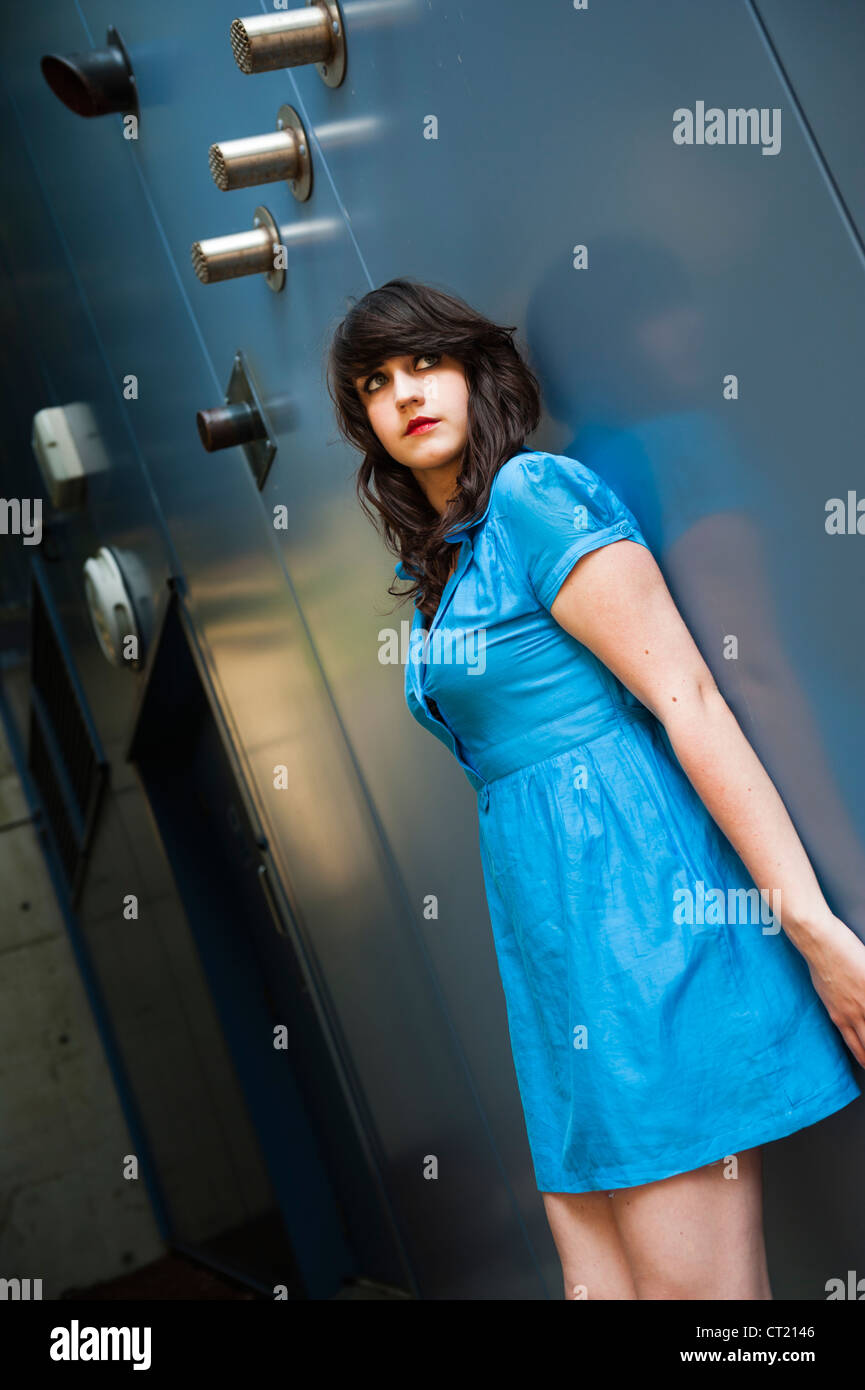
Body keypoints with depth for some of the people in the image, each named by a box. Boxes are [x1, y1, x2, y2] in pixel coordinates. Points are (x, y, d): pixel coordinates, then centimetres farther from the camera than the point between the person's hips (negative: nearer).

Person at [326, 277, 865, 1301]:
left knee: (689, 1282, -5)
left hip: (632, 878, -8)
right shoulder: (433, 568, 20)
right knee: (593, 1269, 10)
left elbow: (688, 700, -13)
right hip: (542, 912, 8)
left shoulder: (534, 491, -6)